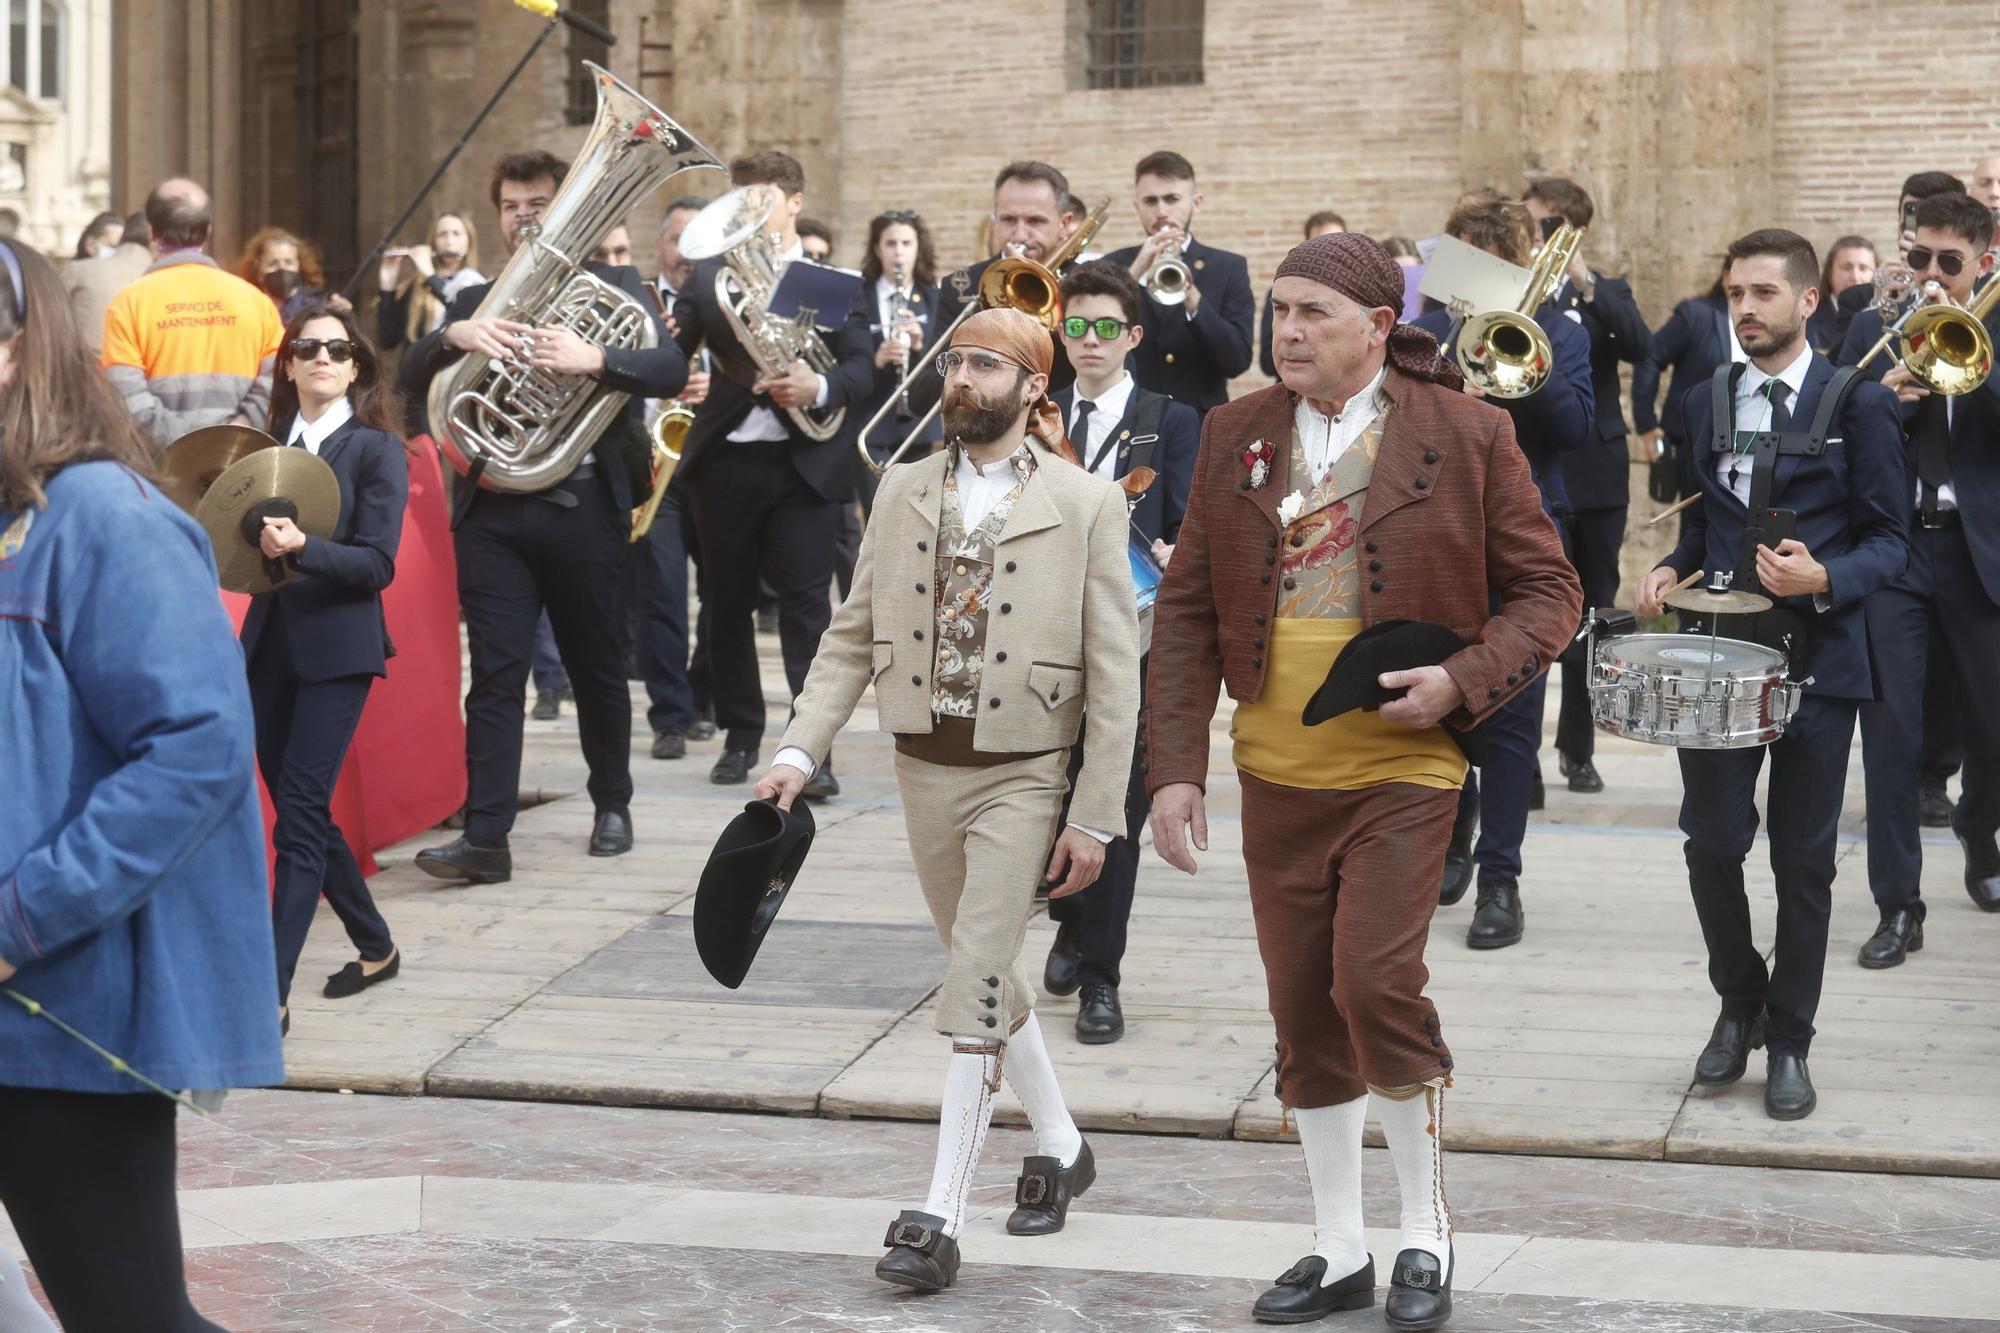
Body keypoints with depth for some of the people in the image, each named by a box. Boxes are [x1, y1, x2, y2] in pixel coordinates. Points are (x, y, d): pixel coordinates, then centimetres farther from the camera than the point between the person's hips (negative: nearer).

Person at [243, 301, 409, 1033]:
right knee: (299, 810, 12)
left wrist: (301, 548, -26)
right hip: (269, 643, 6)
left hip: (336, 649, -6)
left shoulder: (377, 450, -4)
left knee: (300, 814, -11)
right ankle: (375, 947, 31)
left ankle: (273, 994, -14)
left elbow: (376, 564, -11)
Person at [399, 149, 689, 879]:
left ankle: (611, 805, 30)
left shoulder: (612, 287, 7)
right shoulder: (475, 300, 15)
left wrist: (592, 359, -26)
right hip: (493, 510, 1)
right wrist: (454, 335, -18)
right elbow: (410, 378, 3)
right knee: (495, 674, -5)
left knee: (598, 668, 11)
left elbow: (670, 368, -8)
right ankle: (485, 837, -10)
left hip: (582, 508, -1)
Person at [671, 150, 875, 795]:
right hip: (725, 459, 3)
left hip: (806, 462, -2)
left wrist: (820, 387, -22)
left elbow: (861, 365, -4)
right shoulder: (709, 275, 10)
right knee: (727, 603, 8)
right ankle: (740, 735, 20)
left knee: (806, 606, -6)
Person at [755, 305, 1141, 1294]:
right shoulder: (904, 491, 6)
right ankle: (1059, 1147, 36)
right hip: (924, 768, 5)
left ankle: (941, 1217, -9)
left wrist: (1094, 817, -10)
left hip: (1020, 776, -5)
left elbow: (1114, 676, -7)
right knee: (991, 973, 16)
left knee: (975, 985, -11)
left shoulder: (1085, 505, -7)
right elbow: (853, 635, 7)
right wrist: (800, 749, -5)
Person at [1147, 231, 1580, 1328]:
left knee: (1375, 982, -15)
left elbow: (1548, 589, 1)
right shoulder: (1236, 436, 6)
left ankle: (1426, 1230, 6)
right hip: (1278, 774, 4)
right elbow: (1186, 609, 7)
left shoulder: (1464, 434, -4)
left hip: (1402, 765, -4)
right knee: (1303, 1011, 8)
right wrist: (1176, 765, 0)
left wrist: (1464, 682, -16)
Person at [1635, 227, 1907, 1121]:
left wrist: (1825, 578, -22)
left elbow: (1890, 541, -4)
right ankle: (1739, 1003, 23)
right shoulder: (1705, 405, 11)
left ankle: (1788, 1043, 16)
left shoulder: (1858, 404, -3)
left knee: (1803, 859, 3)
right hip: (1719, 650, 3)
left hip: (1818, 658, -3)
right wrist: (1672, 570, 0)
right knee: (1711, 844, -1)